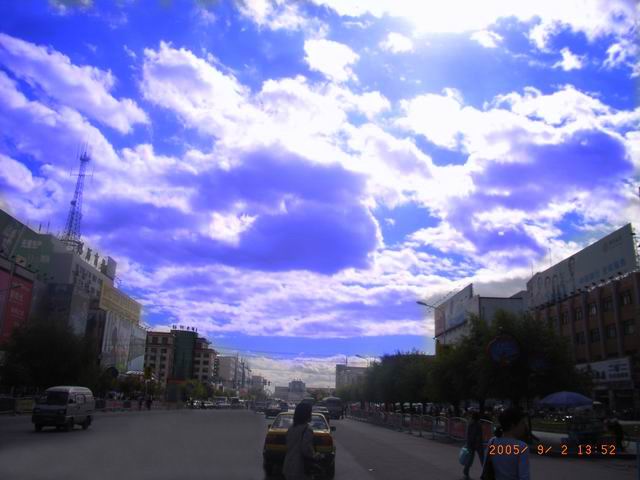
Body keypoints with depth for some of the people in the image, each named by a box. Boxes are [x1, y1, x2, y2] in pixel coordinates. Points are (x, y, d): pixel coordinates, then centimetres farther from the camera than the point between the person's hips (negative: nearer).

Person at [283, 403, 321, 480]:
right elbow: (306, 449, -21)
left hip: (288, 468, 8)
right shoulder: (307, 429, -16)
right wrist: (315, 456, -1)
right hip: (299, 470, -8)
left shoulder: (291, 428, 8)